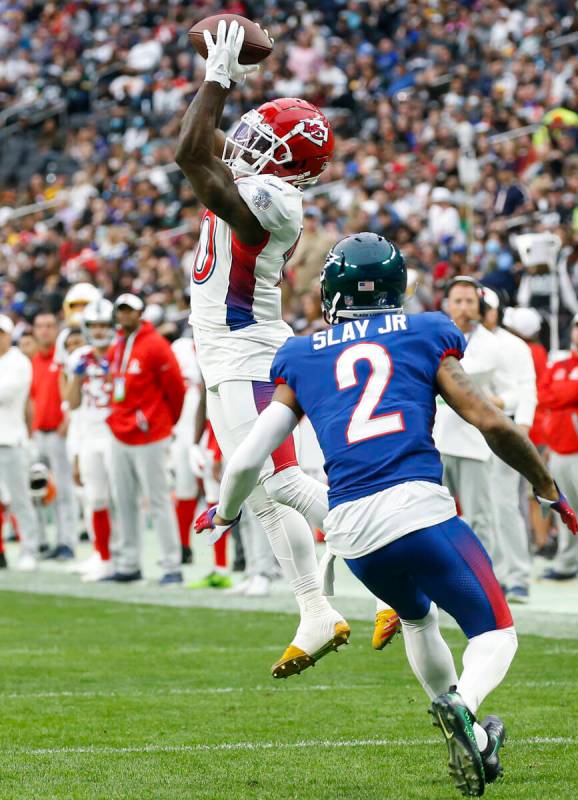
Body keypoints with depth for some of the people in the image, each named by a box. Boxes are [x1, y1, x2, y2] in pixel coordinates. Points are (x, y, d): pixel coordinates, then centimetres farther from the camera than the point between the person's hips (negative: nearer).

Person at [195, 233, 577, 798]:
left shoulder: (300, 359, 17)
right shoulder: (425, 337, 12)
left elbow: (247, 460, 13)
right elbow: (494, 425, 5)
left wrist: (223, 515, 33)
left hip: (349, 529, 4)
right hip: (419, 507, -3)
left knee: (417, 616, 33)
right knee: (495, 634, 8)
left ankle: (468, 738, 34)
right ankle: (463, 706, -23)